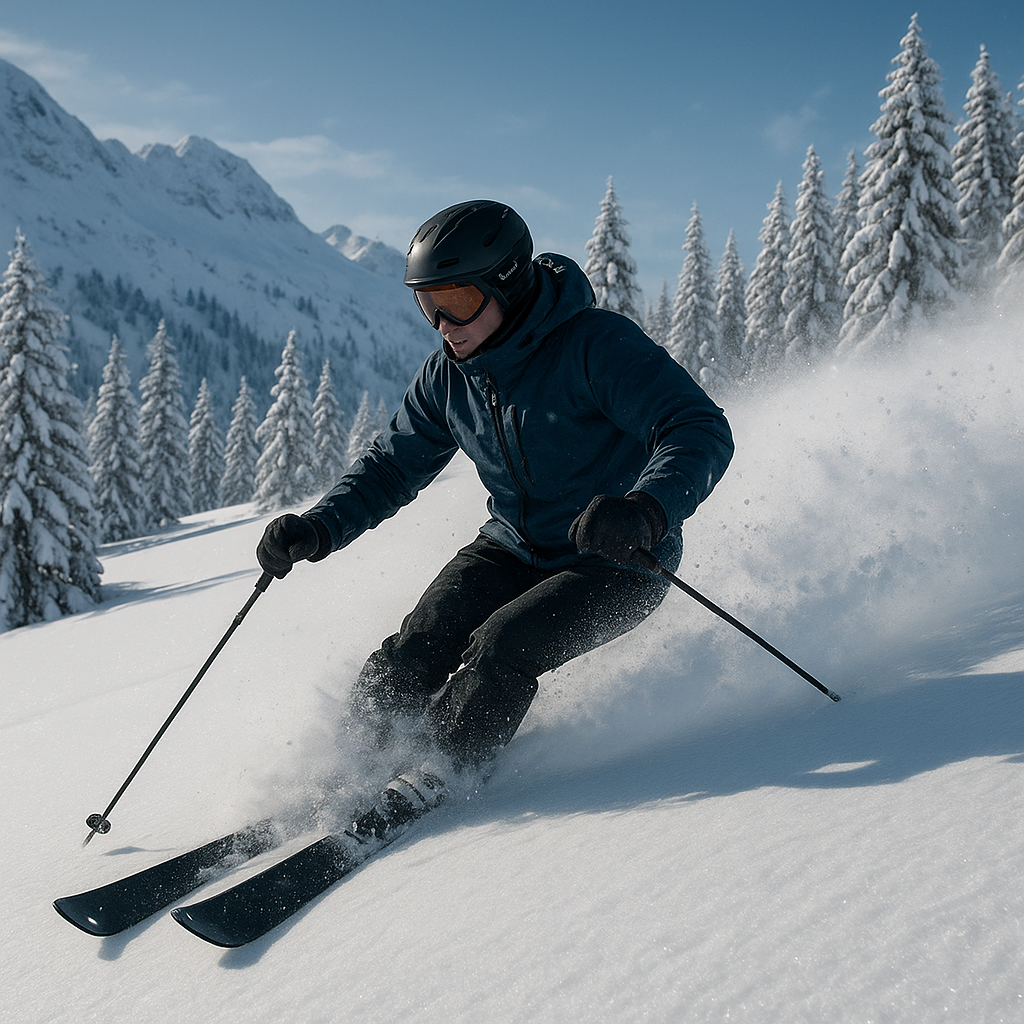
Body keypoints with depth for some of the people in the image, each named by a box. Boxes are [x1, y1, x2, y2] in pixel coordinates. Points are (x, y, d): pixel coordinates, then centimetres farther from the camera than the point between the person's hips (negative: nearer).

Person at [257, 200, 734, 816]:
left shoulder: (596, 345, -23)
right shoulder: (448, 377, -3)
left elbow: (701, 430, -31)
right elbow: (393, 466, 8)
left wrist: (646, 509, -51)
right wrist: (320, 527, -10)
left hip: (618, 561, -5)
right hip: (513, 550, 6)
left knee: (498, 653, -26)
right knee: (414, 656, -13)